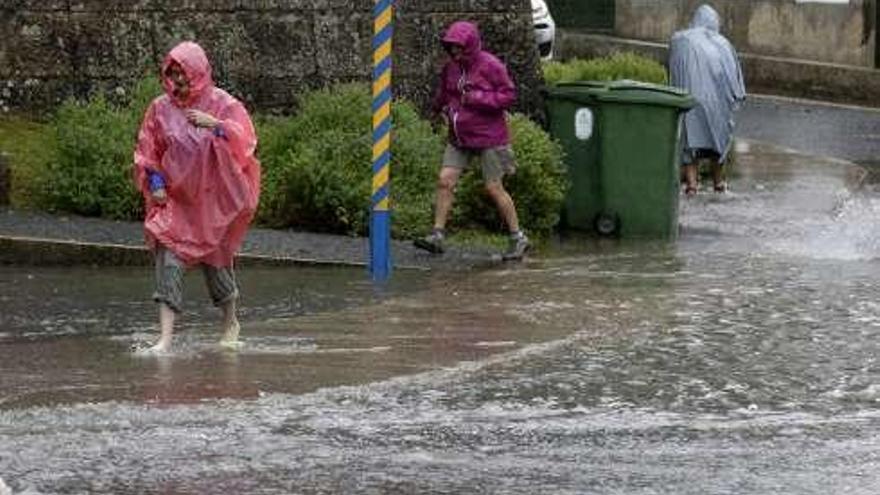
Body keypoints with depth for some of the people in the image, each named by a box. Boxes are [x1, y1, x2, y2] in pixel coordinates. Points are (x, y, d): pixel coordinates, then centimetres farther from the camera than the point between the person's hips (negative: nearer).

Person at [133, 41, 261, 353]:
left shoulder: (223, 105, -4)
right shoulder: (161, 108, 2)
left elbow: (245, 140, -14)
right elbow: (147, 152, 9)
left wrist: (216, 126, -29)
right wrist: (155, 182, -6)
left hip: (213, 200, -1)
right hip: (173, 199, 1)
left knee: (216, 261, 9)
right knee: (168, 260, -13)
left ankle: (230, 322, 35)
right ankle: (166, 337, -16)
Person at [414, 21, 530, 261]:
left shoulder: (490, 65, -13)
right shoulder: (451, 67, 5)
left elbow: (509, 95, -15)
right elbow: (444, 91, 24)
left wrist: (478, 98, -22)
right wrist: (440, 107, 9)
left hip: (488, 138, -6)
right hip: (459, 138, 6)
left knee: (494, 188, -2)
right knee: (445, 180, -5)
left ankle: (518, 238, 11)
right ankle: (437, 236, -1)